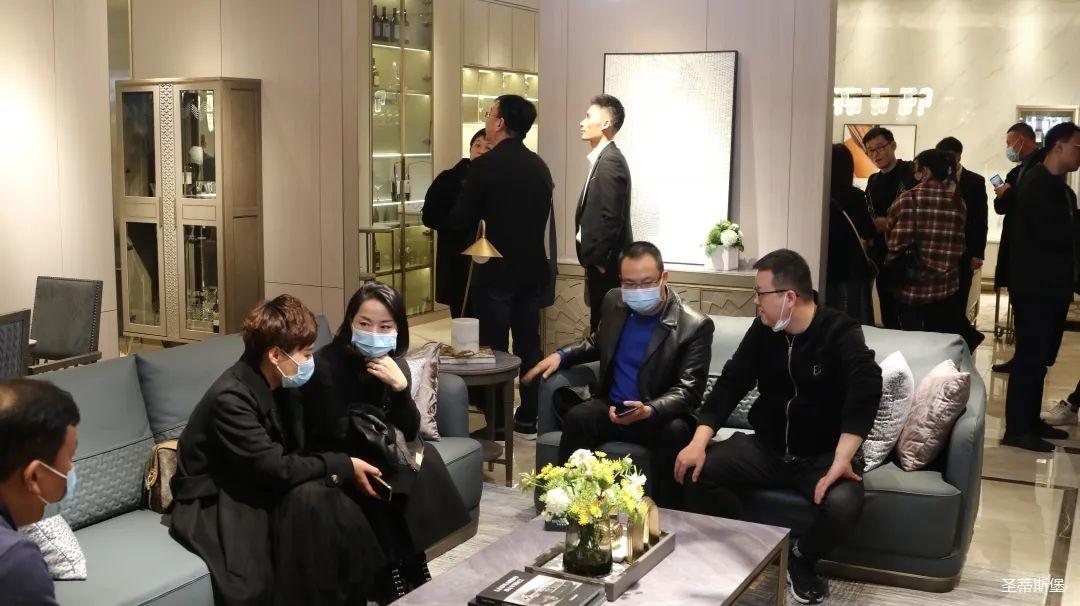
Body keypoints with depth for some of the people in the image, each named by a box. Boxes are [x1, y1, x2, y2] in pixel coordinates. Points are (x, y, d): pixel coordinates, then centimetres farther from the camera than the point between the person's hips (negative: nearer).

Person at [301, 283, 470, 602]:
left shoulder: (395, 364, -4)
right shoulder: (326, 365, -21)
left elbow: (409, 432, -9)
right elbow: (338, 436, -23)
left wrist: (400, 387, -25)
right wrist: (386, 435, -15)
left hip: (377, 456, 6)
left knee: (424, 456, -17)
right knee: (385, 480, -27)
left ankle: (413, 566, -5)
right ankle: (393, 574, -9)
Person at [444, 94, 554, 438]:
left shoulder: (485, 166, -13)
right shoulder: (540, 166, 6)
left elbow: (460, 219, -11)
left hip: (496, 271, -6)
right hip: (532, 270, 6)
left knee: (494, 349, 1)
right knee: (528, 346, 12)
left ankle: (497, 427, 5)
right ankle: (528, 421, 20)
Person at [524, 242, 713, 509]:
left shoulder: (695, 325, -12)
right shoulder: (613, 302, 5)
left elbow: (688, 391, -15)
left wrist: (649, 410, -35)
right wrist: (561, 355, 6)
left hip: (661, 416, -3)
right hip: (611, 408, 4)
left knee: (676, 433, -35)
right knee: (577, 417, -27)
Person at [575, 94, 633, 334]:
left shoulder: (610, 161, -16)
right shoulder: (603, 159, 14)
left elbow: (610, 218, -20)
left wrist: (597, 259, -14)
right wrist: (593, 258, 14)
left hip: (607, 267, -9)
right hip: (601, 263, 9)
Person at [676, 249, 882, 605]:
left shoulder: (841, 333, -14)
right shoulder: (762, 330, 2)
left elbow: (865, 389, -30)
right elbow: (731, 384, 0)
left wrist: (841, 462, -41)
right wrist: (699, 442, -15)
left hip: (821, 455, -4)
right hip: (766, 448, 4)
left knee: (843, 505, -34)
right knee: (696, 472, -16)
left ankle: (802, 558, 1)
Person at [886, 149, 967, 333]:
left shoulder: (910, 198, -10)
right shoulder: (958, 202, 5)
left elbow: (899, 242, -13)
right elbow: (959, 246, 7)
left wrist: (893, 268, 3)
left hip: (912, 286, -4)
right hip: (946, 287, 4)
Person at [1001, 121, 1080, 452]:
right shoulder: (1035, 183, -12)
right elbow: (1051, 232, -23)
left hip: (1053, 284, 9)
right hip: (1036, 285, -9)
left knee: (1040, 356, 13)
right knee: (1031, 356, -6)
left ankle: (1030, 420, 22)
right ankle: (1017, 429, -1)